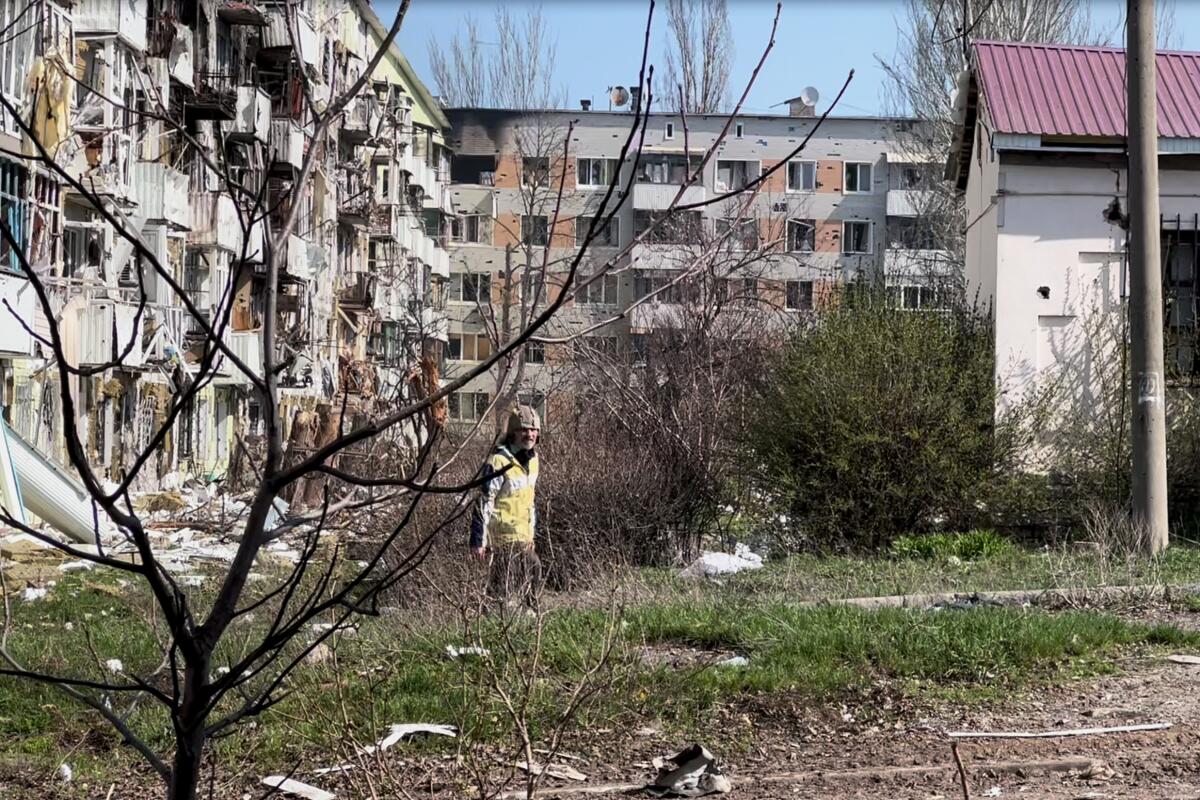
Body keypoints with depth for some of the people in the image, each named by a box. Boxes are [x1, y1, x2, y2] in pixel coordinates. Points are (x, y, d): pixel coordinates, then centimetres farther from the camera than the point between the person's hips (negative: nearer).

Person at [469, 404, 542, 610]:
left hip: (523, 538, 9)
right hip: (504, 537, -9)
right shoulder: (499, 462, -17)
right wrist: (478, 540, -18)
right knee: (503, 587, -8)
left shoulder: (532, 460, 11)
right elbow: (484, 502, -17)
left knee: (534, 575, 13)